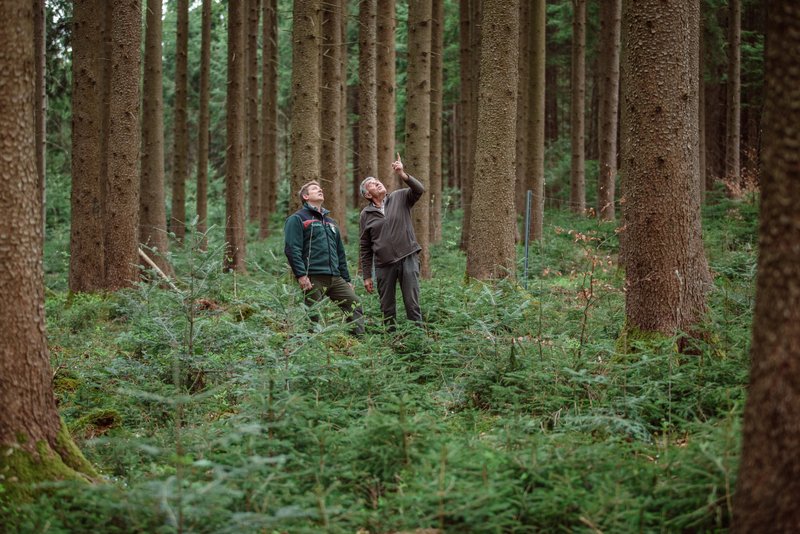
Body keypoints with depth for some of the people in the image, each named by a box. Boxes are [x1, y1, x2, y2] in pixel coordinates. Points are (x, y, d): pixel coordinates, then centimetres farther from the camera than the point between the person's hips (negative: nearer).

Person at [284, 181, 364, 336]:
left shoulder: (331, 222, 26)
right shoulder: (297, 219, 2)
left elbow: (340, 253, 27)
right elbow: (291, 249, -10)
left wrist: (347, 279, 21)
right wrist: (301, 275, -19)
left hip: (335, 277, 7)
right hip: (313, 278, -7)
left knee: (354, 305, -3)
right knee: (314, 316, -6)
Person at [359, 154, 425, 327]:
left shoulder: (400, 198, 4)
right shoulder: (366, 215, 6)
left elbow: (419, 190, -15)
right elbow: (365, 248, 9)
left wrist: (402, 175, -29)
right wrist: (367, 276, 6)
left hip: (408, 259, -2)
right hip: (383, 264, 2)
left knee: (412, 304, -4)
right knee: (387, 307, 7)